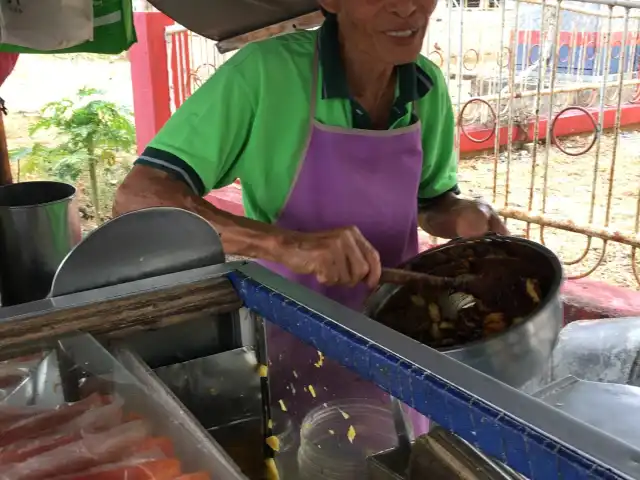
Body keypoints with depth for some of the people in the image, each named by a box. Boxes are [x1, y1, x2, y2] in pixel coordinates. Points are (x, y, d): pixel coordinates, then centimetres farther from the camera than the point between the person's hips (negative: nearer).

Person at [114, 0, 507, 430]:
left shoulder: (429, 86, -7)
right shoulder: (265, 73, -22)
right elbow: (137, 198, -25)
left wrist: (466, 216, -15)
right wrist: (283, 244, -38)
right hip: (296, 355, -4)